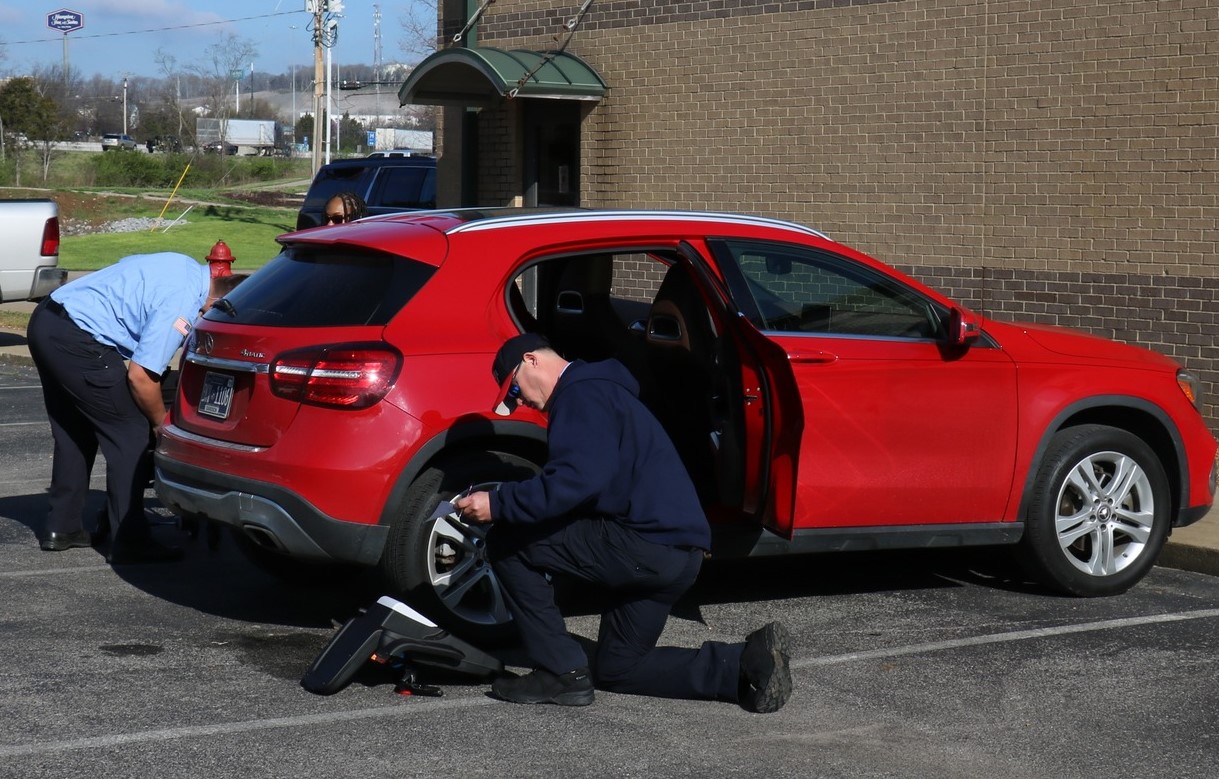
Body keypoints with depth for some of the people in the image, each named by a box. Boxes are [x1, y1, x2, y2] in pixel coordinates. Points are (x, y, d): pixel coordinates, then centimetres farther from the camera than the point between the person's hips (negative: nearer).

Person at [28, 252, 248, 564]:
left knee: (74, 433, 21)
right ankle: (129, 543, -1)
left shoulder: (186, 269, 10)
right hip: (77, 340, -10)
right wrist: (162, 423, -1)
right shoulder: (183, 304, -18)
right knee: (131, 434, -3)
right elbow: (140, 375, -18)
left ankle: (61, 528, 28)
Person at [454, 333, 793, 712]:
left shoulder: (582, 394, -8)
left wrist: (500, 504, -23)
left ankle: (563, 672, -6)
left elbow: (579, 479, -25)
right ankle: (749, 661, 7)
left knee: (507, 543, -7)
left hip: (647, 544, -11)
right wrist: (506, 503, 18)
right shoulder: (593, 390, 27)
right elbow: (580, 479, 27)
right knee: (617, 670, 19)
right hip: (677, 553, 11)